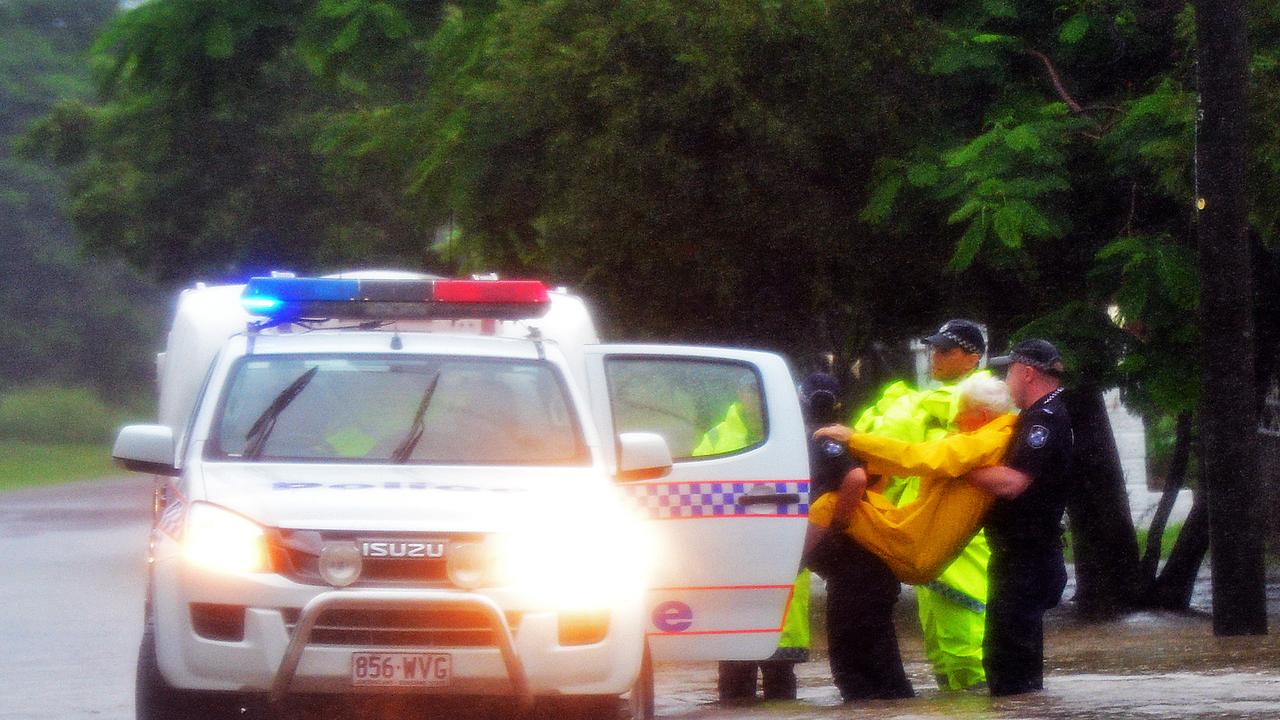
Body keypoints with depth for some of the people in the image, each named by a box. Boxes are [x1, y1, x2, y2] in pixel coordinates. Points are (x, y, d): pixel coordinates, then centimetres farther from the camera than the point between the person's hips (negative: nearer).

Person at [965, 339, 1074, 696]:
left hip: (1025, 558, -11)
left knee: (1009, 667, -11)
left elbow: (1012, 482, -27)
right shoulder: (1038, 417, 19)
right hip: (1021, 555, 11)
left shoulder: (1045, 420, -17)